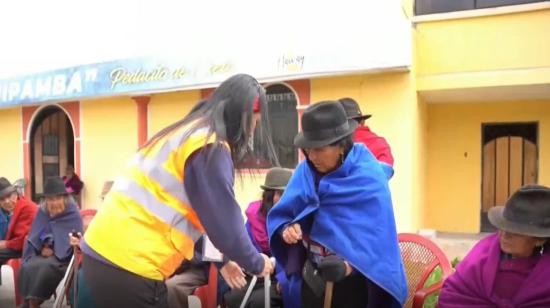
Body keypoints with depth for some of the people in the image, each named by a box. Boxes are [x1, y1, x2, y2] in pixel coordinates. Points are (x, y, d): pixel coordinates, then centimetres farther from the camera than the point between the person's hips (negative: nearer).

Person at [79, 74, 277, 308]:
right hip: (129, 268, -9)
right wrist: (256, 264, 6)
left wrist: (221, 259, 24)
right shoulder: (211, 147, -13)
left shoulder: (184, 134, 15)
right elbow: (225, 225, -11)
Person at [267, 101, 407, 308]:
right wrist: (286, 229, -20)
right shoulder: (306, 171, -4)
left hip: (353, 284, -4)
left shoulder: (369, 178, -18)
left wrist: (352, 265, -34)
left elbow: (379, 237, -19)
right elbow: (279, 215, 1)